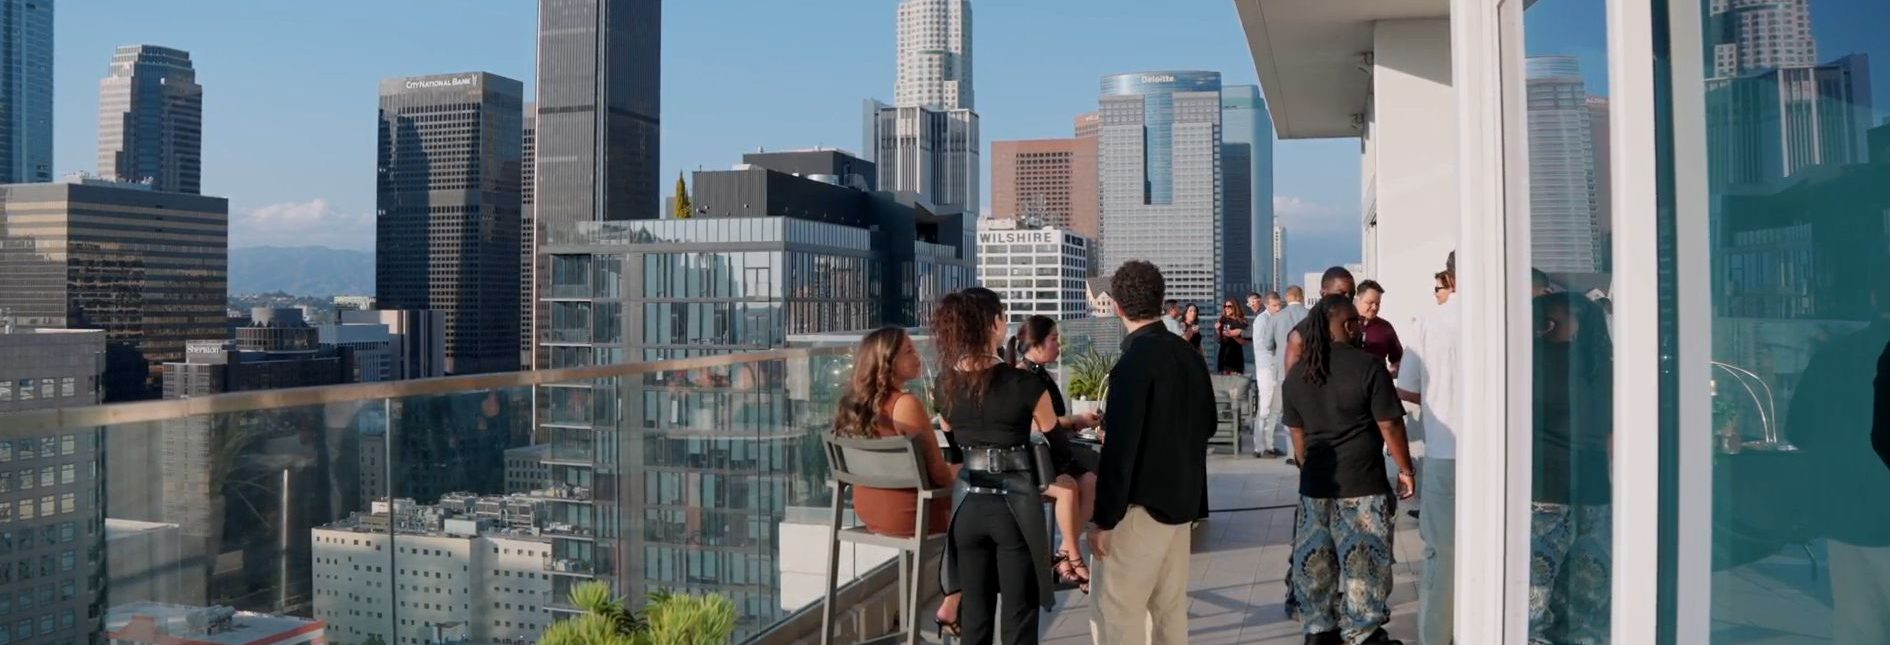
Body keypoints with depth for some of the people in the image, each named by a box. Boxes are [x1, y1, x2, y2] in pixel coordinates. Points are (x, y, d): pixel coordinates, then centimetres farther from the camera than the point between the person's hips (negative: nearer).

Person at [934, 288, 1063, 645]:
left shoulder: (944, 386, -1)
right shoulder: (1025, 384, -14)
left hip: (967, 507, 4)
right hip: (1016, 507, -4)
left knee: (974, 615, 13)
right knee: (1019, 615, 5)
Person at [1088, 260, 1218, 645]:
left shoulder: (1134, 362, -18)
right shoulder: (1189, 354, 4)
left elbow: (1120, 448, -20)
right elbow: (1207, 425, 16)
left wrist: (1104, 518, -16)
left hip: (1141, 504, -8)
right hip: (1182, 499, 8)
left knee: (1113, 613, -2)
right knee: (1169, 608, 16)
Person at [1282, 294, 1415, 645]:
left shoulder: (1297, 373, 5)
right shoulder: (1368, 365, -12)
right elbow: (1389, 425, -10)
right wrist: (1406, 469, 2)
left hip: (1314, 483, 5)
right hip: (1361, 484, -5)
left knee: (1314, 561, 14)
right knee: (1363, 563, 6)